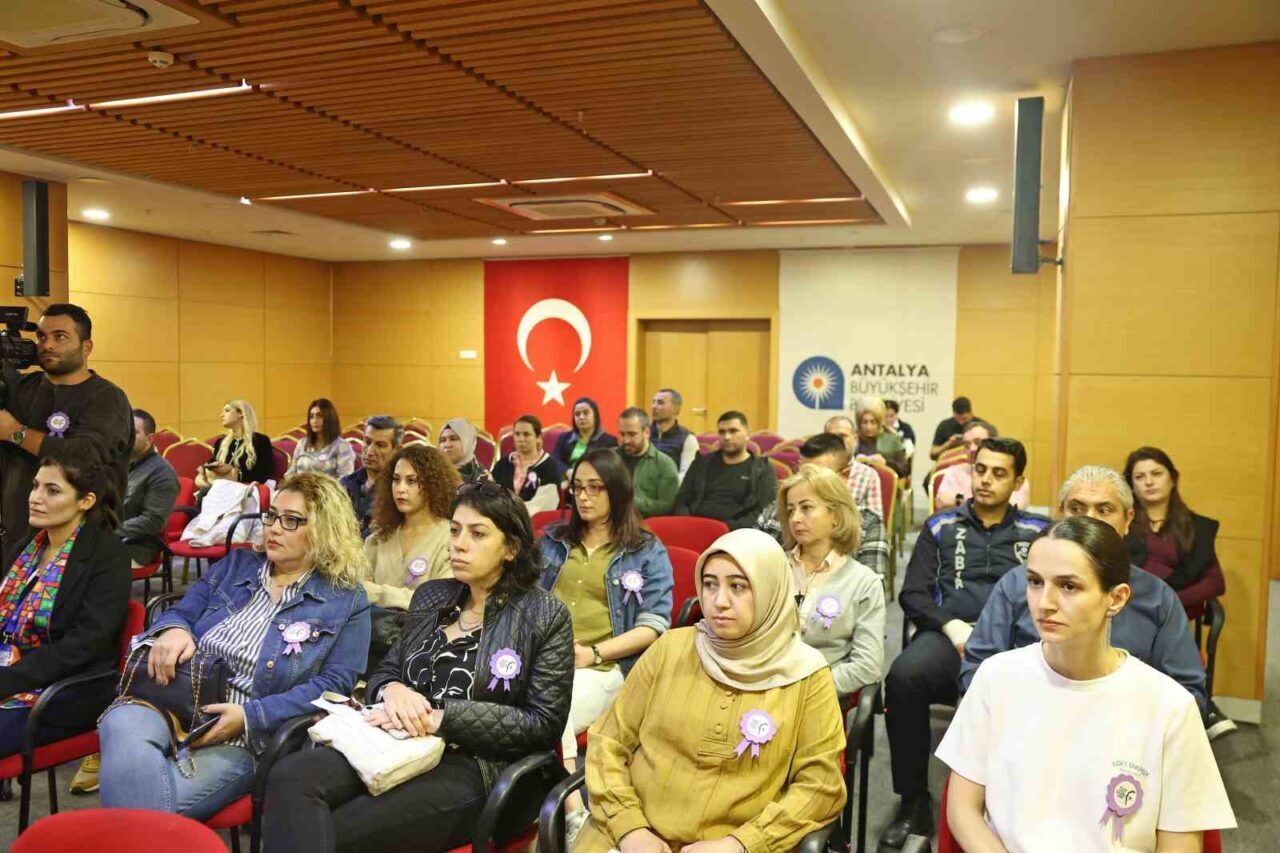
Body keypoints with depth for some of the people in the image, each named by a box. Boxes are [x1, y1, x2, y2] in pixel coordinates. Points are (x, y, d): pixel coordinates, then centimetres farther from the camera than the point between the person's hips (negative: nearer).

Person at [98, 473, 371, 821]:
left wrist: (249, 717, -16)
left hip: (248, 738, -4)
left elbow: (335, 684, -5)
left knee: (161, 798, -32)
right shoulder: (235, 564, 18)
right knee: (121, 727, -32)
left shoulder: (347, 602, 3)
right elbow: (181, 612, 16)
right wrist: (172, 630, -11)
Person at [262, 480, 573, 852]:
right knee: (291, 776, -25)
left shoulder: (546, 616, -2)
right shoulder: (430, 596, 16)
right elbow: (384, 672, 20)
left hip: (473, 768, -5)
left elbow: (543, 724, -7)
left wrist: (442, 717, -15)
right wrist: (393, 690, -7)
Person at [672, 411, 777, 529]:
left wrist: (730, 529, -14)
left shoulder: (763, 470, 10)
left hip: (733, 532, -2)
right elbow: (681, 501, 18)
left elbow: (764, 514, -1)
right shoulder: (702, 464, 21)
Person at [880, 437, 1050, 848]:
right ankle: (914, 803, -16)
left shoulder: (1037, 531, 18)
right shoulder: (940, 526, 19)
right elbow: (913, 593, 11)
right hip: (949, 634, 1)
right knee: (903, 676, -33)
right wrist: (953, 627, -7)